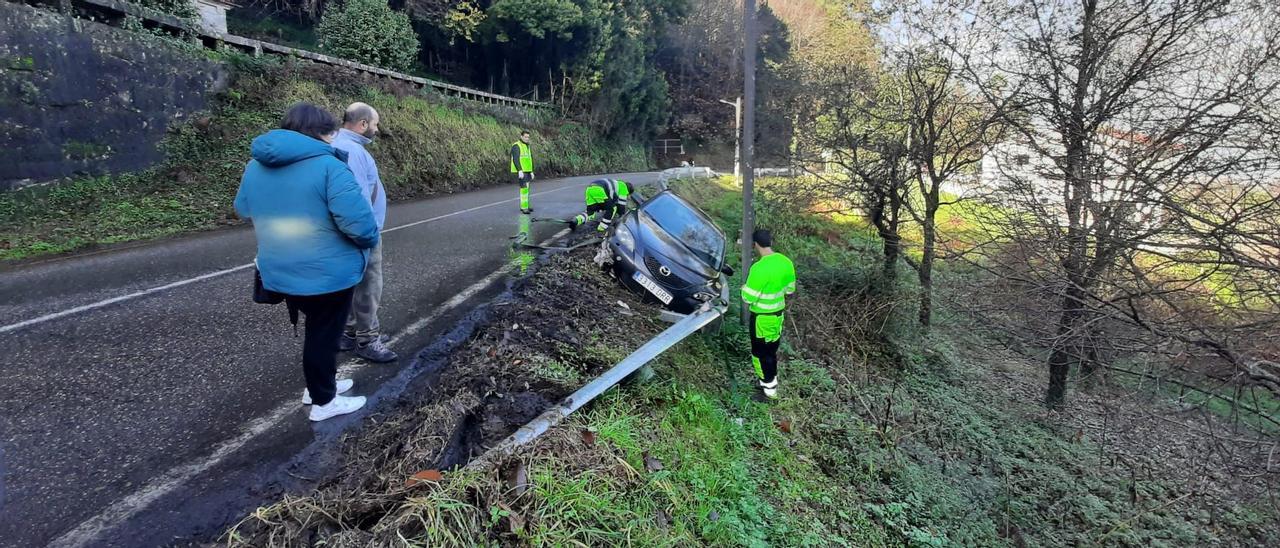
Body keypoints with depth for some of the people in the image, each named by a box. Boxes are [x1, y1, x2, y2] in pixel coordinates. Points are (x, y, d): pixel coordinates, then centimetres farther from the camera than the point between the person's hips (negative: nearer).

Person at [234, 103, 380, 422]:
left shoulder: (255, 166, 5)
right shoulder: (328, 166, -20)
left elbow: (243, 210, 20)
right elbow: (358, 221, -26)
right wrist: (370, 241, -6)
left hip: (281, 273, 7)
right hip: (328, 273, -7)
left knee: (316, 328, 25)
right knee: (324, 334, 9)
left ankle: (318, 384, 40)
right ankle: (323, 401, 24)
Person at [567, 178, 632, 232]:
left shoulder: (616, 185, 40)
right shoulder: (623, 188, 17)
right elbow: (621, 205, 15)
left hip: (589, 189, 8)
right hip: (599, 190, -8)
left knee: (590, 212, 18)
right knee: (612, 208, 7)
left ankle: (575, 221, -4)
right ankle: (602, 227, 3)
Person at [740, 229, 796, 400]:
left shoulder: (759, 268, -29)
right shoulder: (786, 262, -5)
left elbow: (749, 298, -23)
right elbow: (790, 289, 7)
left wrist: (745, 288, -3)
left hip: (762, 317, -7)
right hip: (778, 313, 7)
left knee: (761, 351, 12)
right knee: (772, 348, 24)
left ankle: (769, 387, 24)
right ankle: (772, 380, 41)